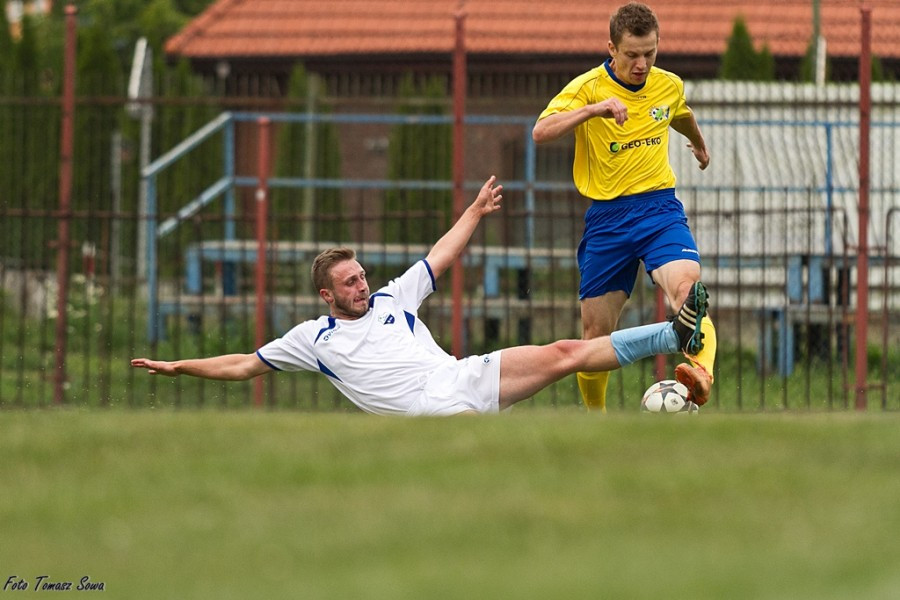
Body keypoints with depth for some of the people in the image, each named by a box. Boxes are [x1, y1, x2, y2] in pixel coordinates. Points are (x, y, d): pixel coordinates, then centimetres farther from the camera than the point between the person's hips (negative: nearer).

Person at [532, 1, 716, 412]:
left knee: (687, 288, -29)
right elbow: (540, 133, -23)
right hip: (606, 218, -1)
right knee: (596, 331, 3)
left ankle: (700, 376, -51)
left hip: (659, 208, 1)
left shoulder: (669, 86, 5)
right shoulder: (587, 88, -7)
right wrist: (594, 109, -35)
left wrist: (699, 144, 50)